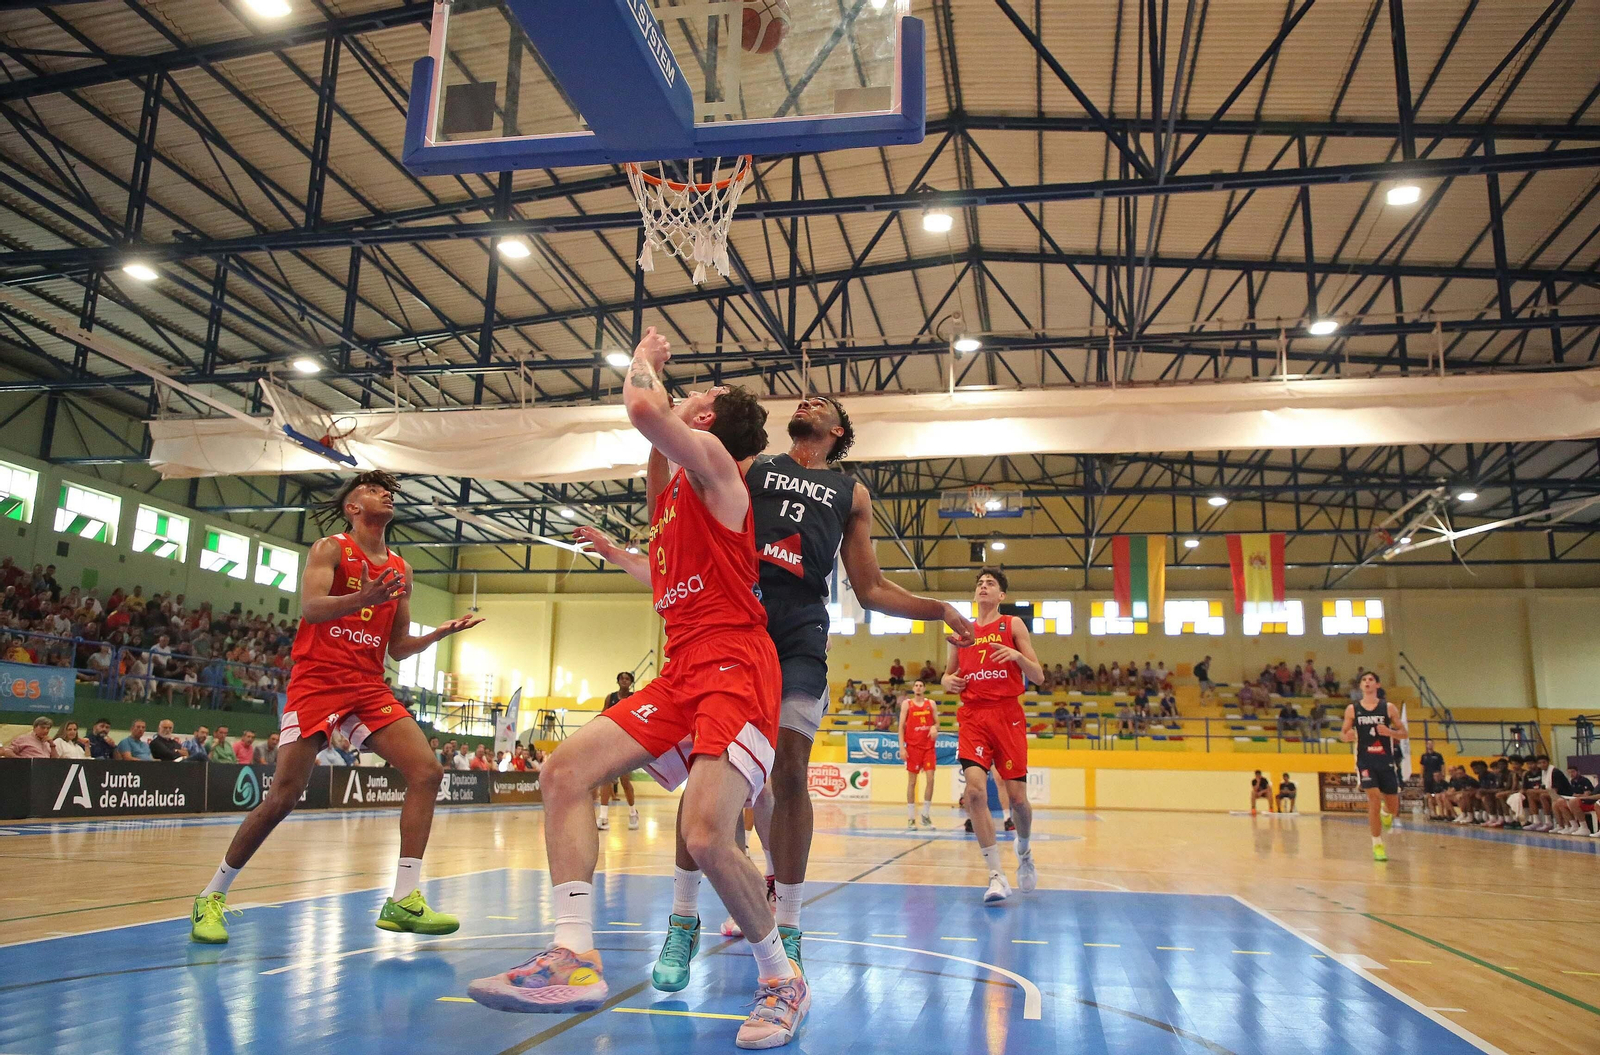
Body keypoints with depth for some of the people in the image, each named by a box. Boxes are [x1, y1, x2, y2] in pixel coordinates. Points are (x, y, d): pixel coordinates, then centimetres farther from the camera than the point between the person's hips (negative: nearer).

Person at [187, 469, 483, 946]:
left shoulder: (400, 570, 16)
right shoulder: (331, 549, 1)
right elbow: (310, 607, -19)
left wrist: (440, 633, 2)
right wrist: (364, 599, -36)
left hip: (370, 688, 5)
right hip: (318, 681, -5)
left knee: (427, 772, -11)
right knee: (283, 796, -8)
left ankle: (403, 900, -8)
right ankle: (212, 897, 13)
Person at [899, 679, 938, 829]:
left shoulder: (931, 703, 9)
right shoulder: (907, 703, 2)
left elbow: (937, 722, 12)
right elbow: (901, 726, -1)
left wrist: (934, 728, -13)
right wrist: (902, 747, -9)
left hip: (929, 746, 2)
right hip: (913, 746, -2)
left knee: (930, 778, -5)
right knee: (912, 781, 2)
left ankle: (926, 815, 7)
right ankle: (911, 817, 8)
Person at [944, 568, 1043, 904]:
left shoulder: (1012, 625, 5)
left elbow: (1038, 676, 1)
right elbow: (949, 674, 23)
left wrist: (1017, 655, -18)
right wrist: (948, 681, -1)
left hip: (1007, 714, -2)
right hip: (972, 715, 2)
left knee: (1017, 796, 0)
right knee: (975, 790, -17)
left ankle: (1024, 853, 33)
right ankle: (997, 875, -10)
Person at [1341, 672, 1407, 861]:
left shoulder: (1389, 708, 1)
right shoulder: (1352, 709, 2)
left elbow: (1403, 733, 4)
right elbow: (1343, 733, 8)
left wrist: (1390, 732, -17)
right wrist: (1346, 736, -16)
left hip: (1386, 760, 1)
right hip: (1365, 760, -1)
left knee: (1393, 807, 7)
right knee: (1374, 798, -15)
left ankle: (1386, 812, 47)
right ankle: (1377, 845, -3)